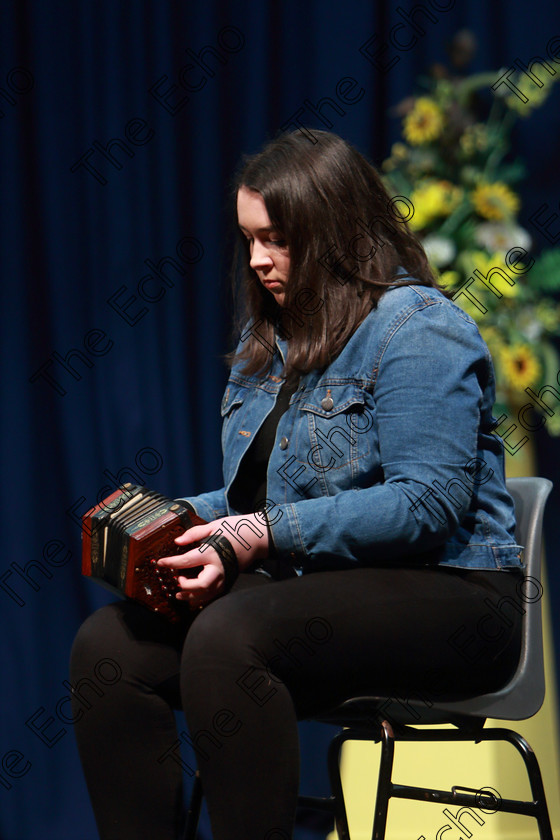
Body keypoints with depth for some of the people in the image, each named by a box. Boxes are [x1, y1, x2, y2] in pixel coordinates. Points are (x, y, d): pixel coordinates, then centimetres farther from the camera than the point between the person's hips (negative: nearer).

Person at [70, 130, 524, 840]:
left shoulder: (417, 327, -9)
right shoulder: (271, 335, 19)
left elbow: (428, 503, -20)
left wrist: (268, 536, -22)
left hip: (444, 594, -8)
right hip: (312, 587, 8)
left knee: (228, 639, -35)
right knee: (107, 642, -14)